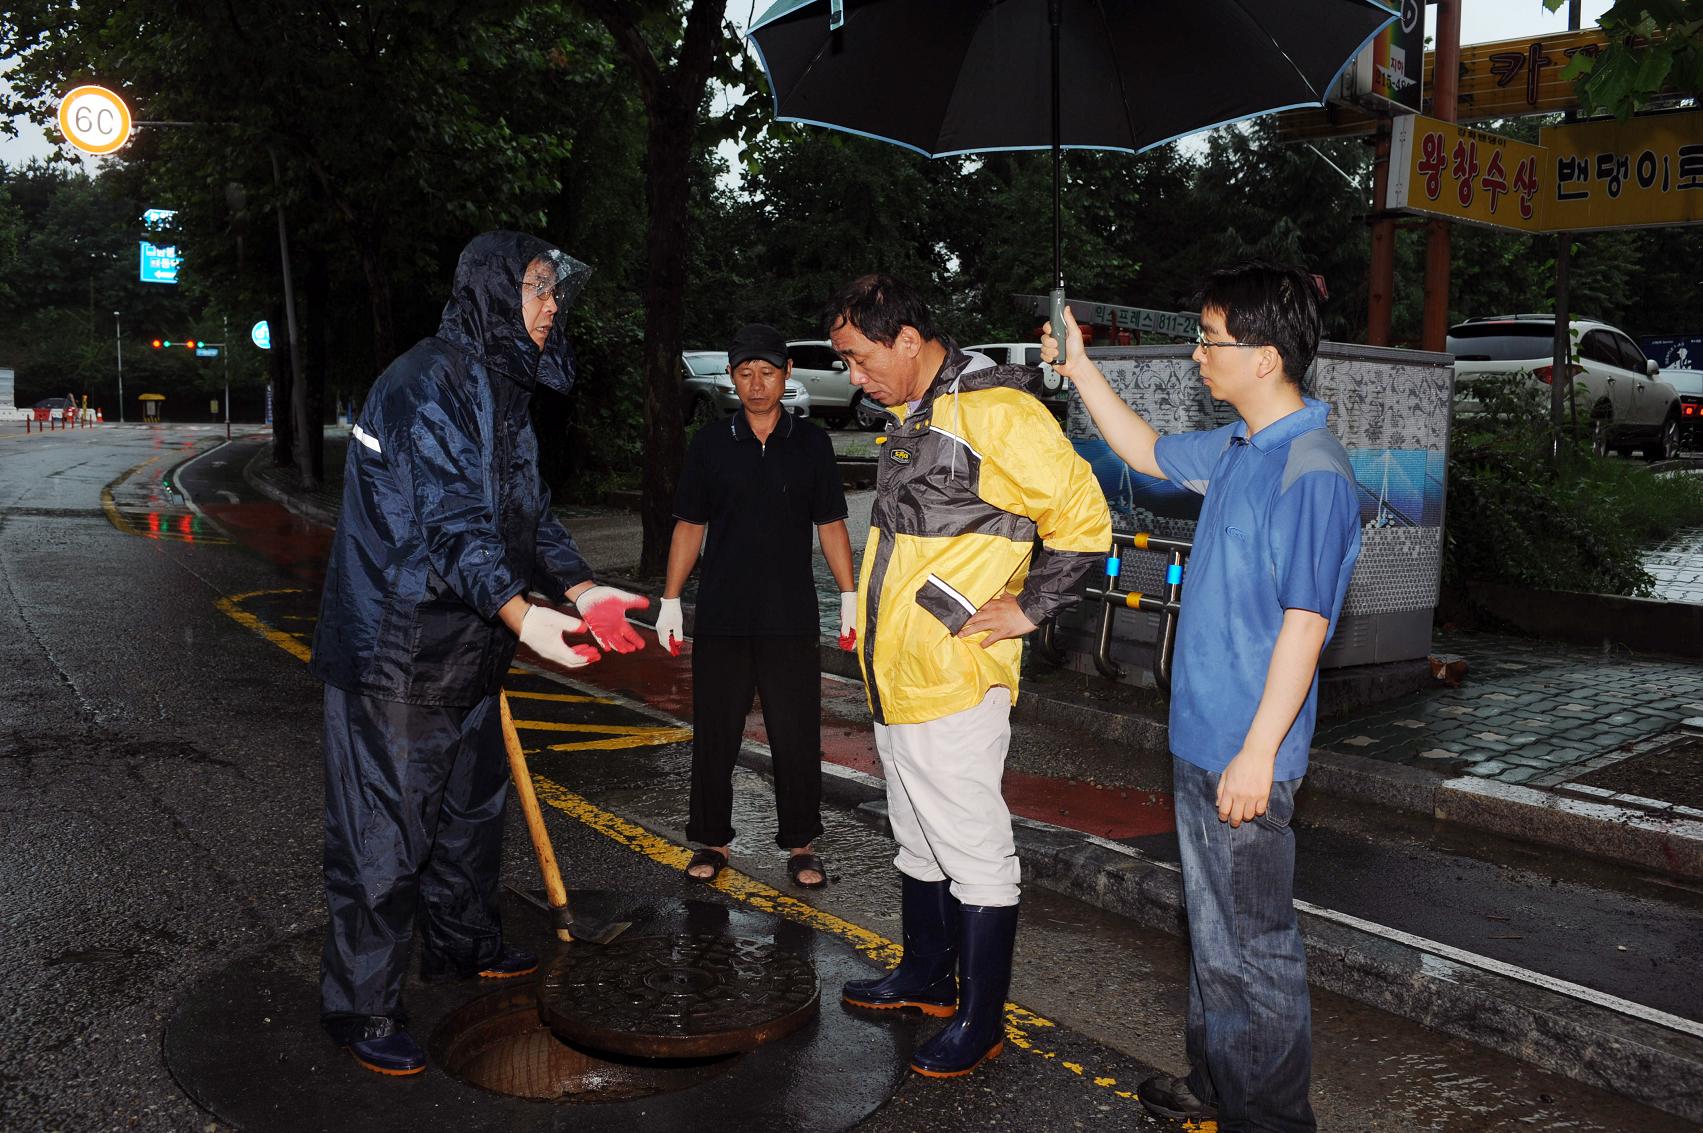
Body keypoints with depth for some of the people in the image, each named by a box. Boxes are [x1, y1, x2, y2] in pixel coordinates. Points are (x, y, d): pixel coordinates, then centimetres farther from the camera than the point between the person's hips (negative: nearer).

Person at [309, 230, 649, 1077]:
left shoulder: (505, 389, 14)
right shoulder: (427, 383, -18)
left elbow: (527, 512, 15)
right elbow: (449, 521, -28)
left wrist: (581, 590, 4)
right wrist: (522, 616, -38)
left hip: (466, 652, 10)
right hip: (394, 653, -10)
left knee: (471, 802, 22)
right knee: (384, 830, -1)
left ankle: (462, 943, 41)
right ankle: (359, 1007, 13)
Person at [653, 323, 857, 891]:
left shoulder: (811, 443, 5)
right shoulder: (711, 443, 6)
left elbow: (831, 525, 7)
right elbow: (689, 525, 8)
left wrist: (850, 597, 0)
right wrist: (670, 600, 4)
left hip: (791, 617, 0)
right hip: (721, 615, 1)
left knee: (796, 737, 3)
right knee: (714, 735, 7)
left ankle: (799, 843, 18)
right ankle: (711, 840, 21)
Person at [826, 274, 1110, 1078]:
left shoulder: (995, 410, -16)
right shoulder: (911, 416, 14)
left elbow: (1085, 518, -17)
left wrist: (1028, 607, -14)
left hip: (954, 682, -10)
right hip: (897, 679, 10)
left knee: (974, 852, 2)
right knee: (918, 839, 21)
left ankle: (981, 1021, 16)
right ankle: (926, 976, 38)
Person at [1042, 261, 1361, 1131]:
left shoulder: (1312, 471, -20)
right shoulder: (1236, 449, 8)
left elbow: (1304, 623, -22)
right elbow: (1147, 452, 26)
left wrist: (1258, 751, -21)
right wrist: (1079, 368, 21)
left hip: (1246, 751, -9)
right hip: (1200, 736, 9)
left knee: (1253, 945, 5)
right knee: (1210, 927, 21)